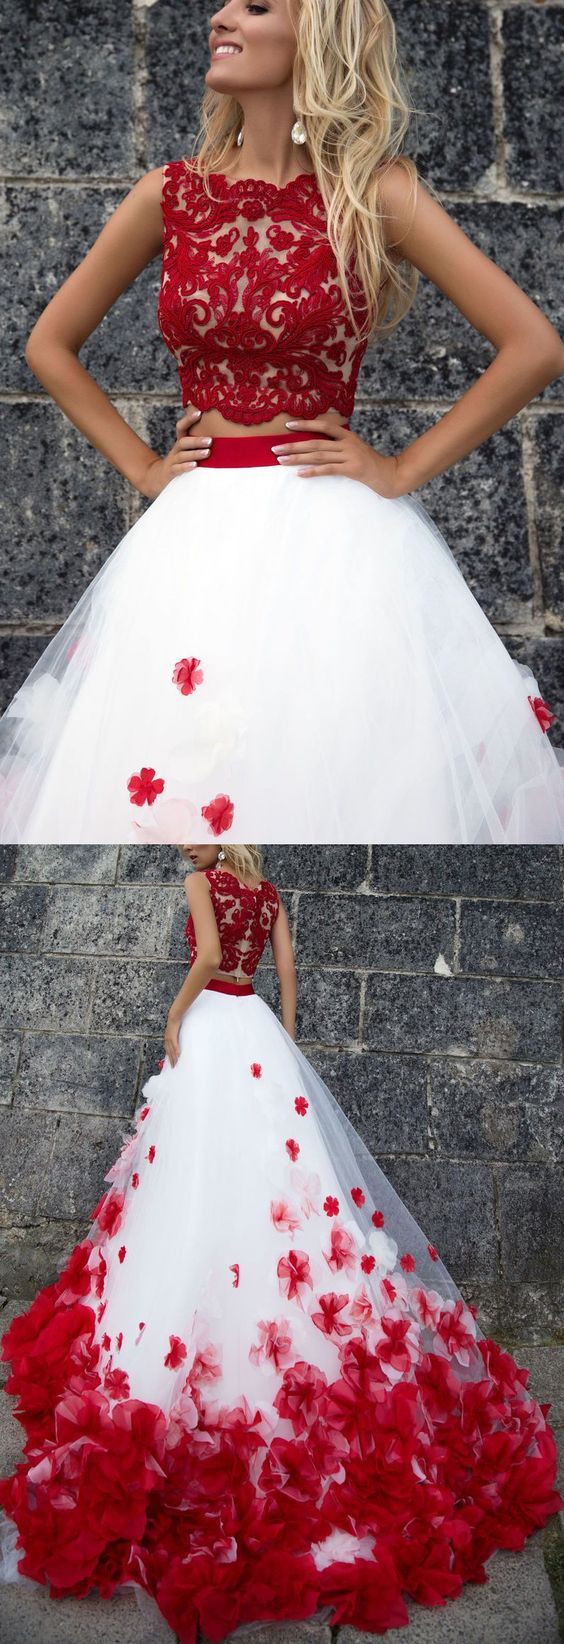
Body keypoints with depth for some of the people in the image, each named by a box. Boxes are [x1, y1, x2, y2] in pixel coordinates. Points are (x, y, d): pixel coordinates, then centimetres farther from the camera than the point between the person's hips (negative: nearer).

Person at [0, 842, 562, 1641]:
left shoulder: (202, 881, -7)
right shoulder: (269, 892, 11)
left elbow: (208, 957, -21)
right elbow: (287, 969, 11)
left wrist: (176, 1014, -9)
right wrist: (285, 1044, 16)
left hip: (212, 1026, -7)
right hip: (257, 1027, 7)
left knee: (202, 1182, -3)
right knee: (279, 1166, 9)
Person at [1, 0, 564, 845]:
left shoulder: (375, 192, -3)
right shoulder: (172, 194, 7)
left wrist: (403, 471, -6)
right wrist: (140, 465, 8)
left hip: (335, 537, -3)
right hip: (196, 534, 3)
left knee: (343, 781, -1)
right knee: (169, 791, 3)